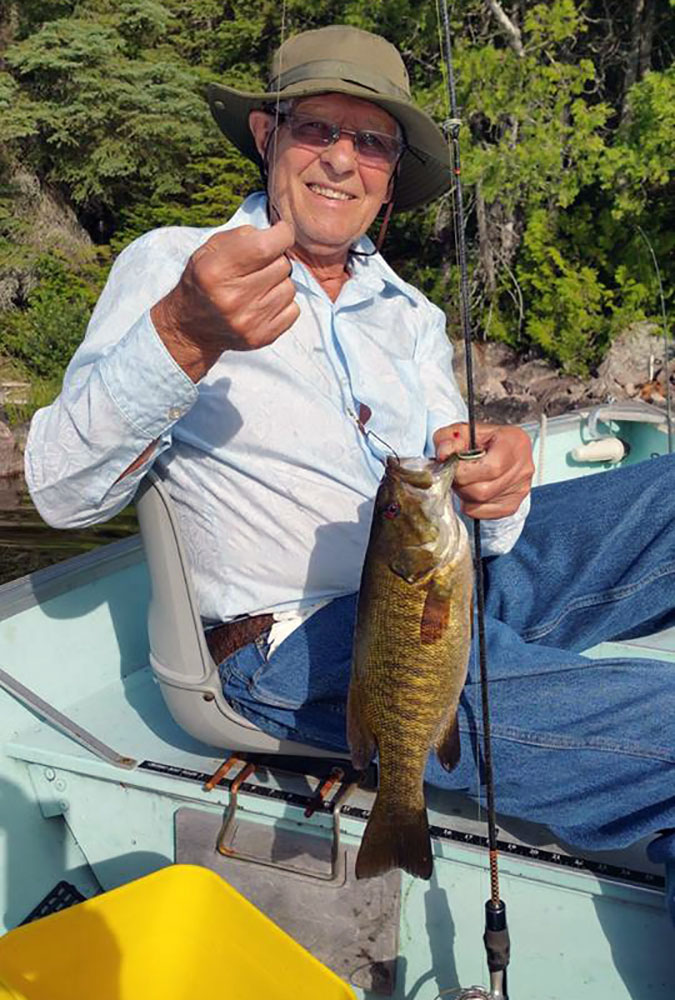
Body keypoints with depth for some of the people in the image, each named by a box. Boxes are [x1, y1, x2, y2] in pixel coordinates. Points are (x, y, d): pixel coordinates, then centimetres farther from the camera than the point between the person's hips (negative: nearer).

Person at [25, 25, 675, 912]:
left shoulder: (411, 314, 17)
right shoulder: (170, 266, 1)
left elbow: (472, 519, 11)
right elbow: (63, 494, -11)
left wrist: (495, 483, -14)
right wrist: (182, 338, -29)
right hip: (312, 639, -6)